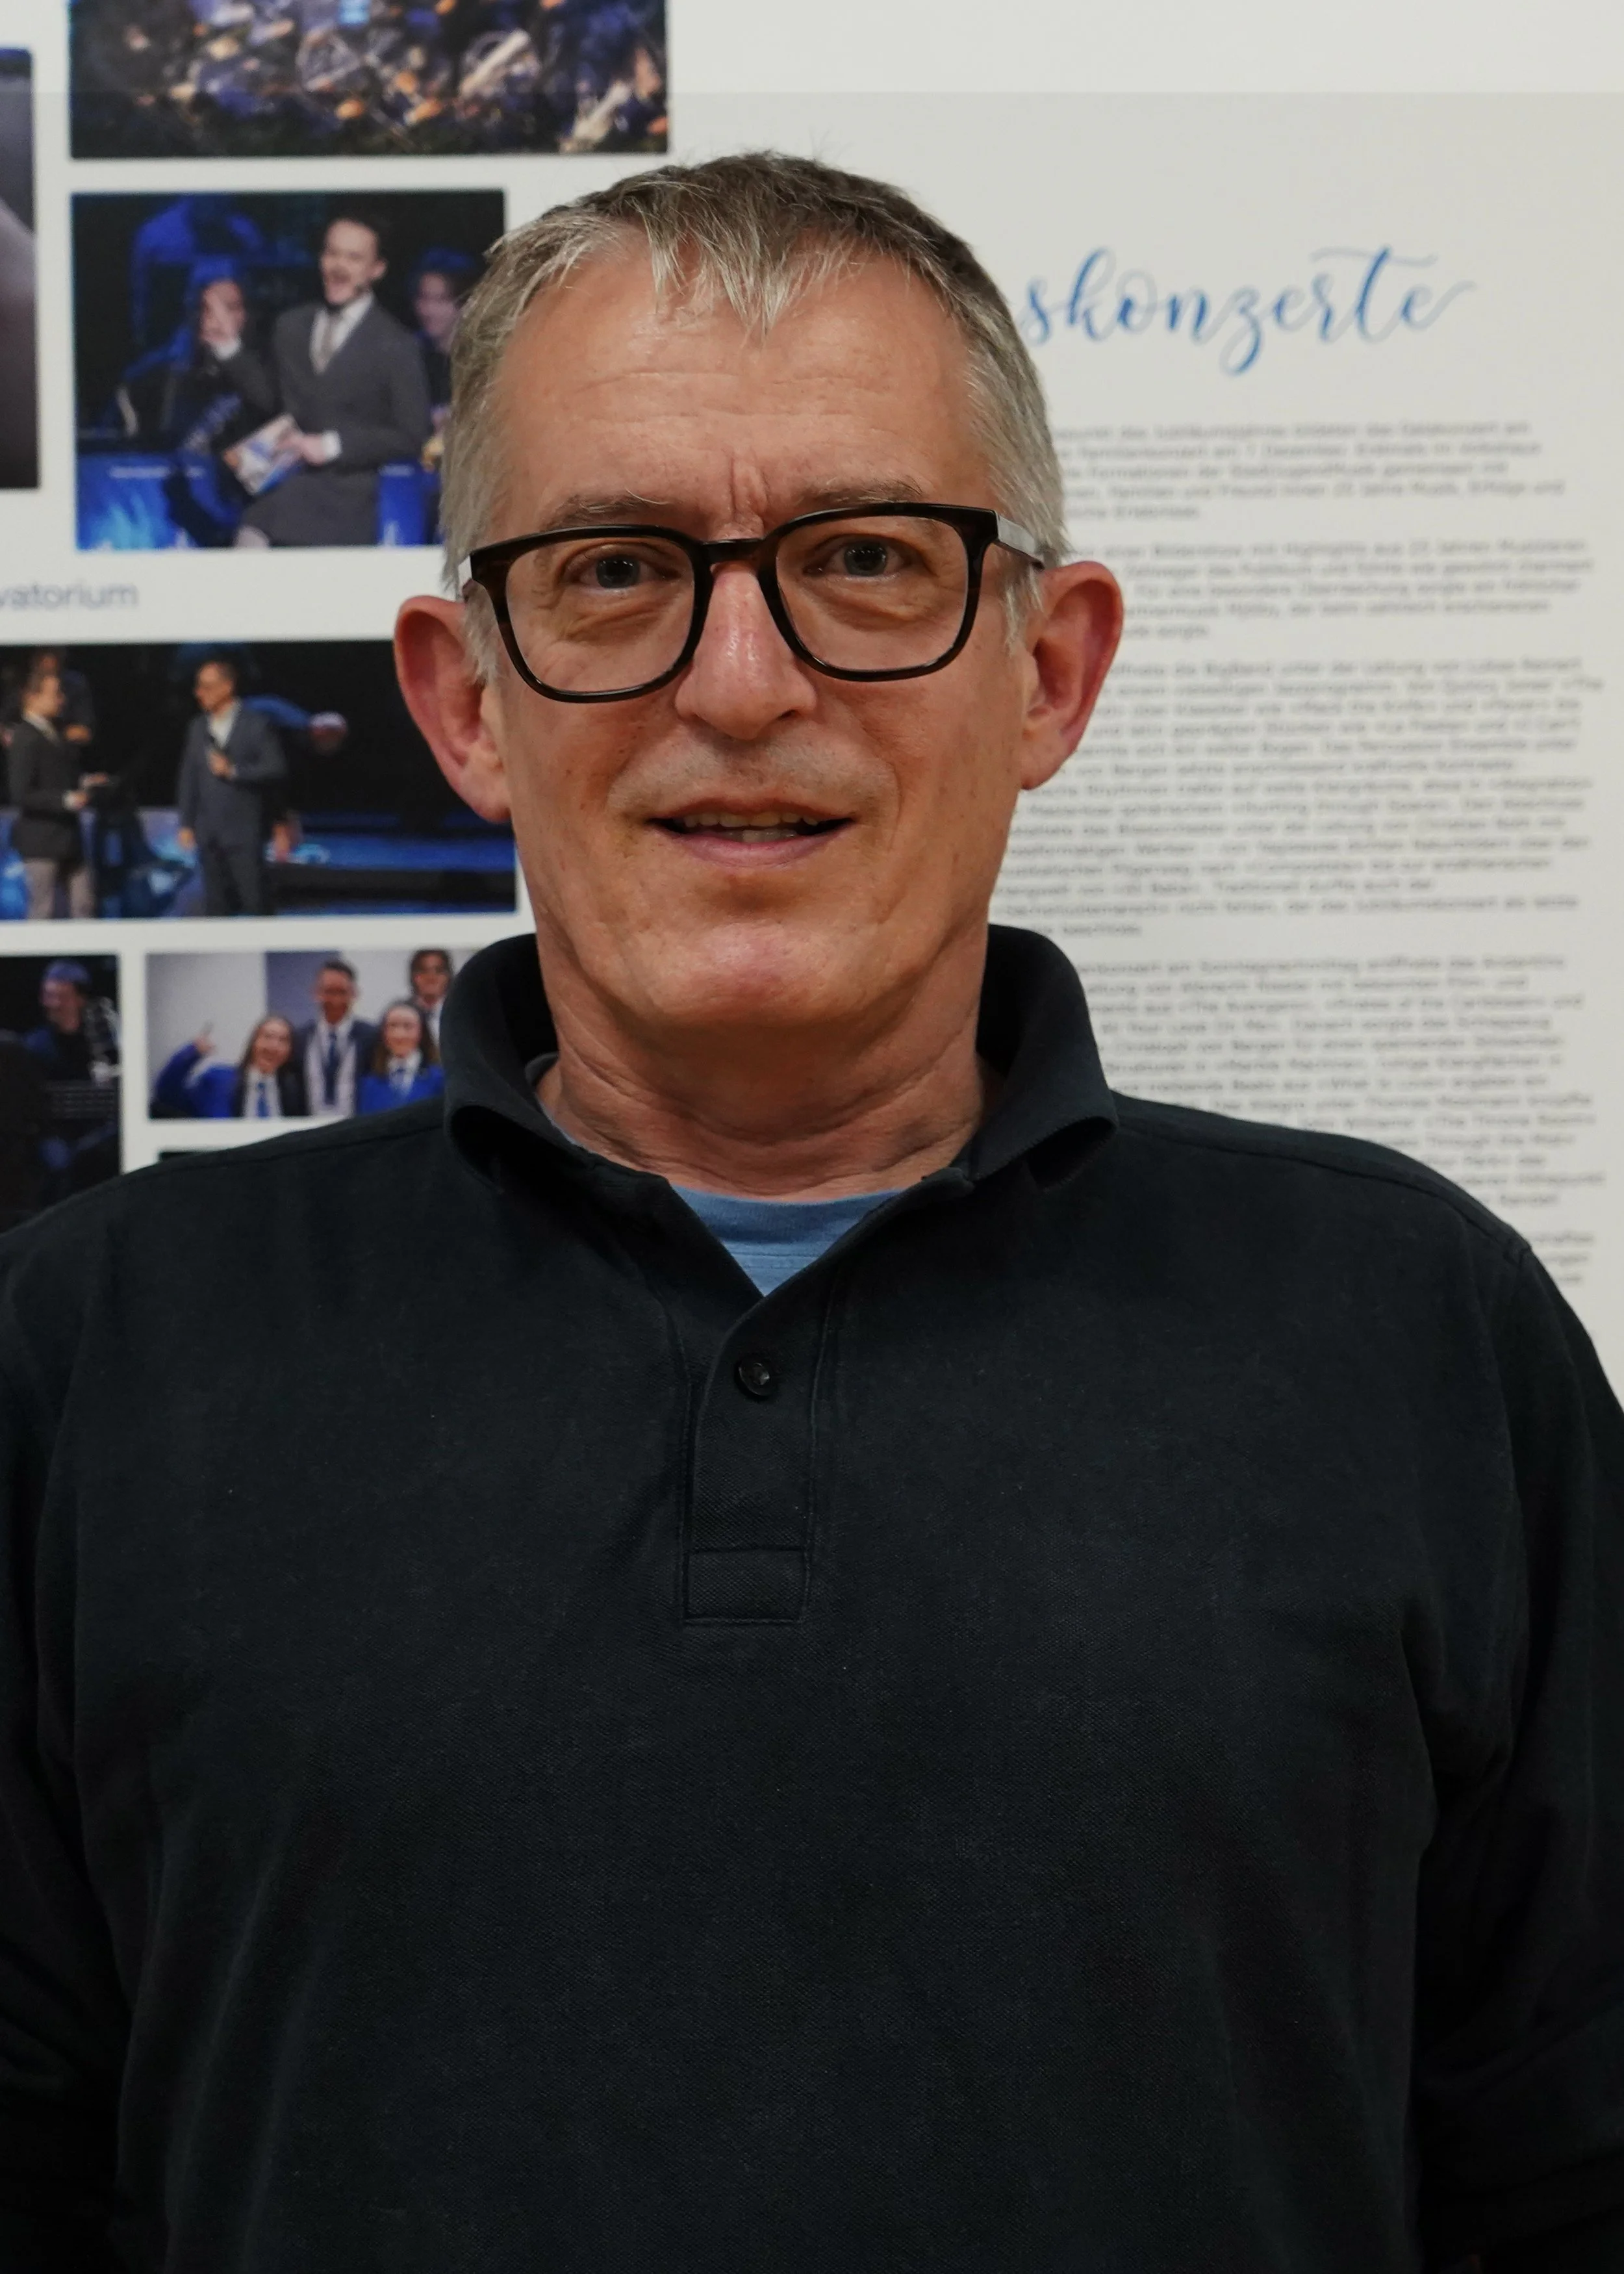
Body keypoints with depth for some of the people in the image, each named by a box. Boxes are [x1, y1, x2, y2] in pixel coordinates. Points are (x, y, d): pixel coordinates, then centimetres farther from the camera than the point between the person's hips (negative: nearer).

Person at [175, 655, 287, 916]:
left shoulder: (257, 726, -4)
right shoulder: (198, 728, 12)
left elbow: (277, 770, -7)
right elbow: (189, 777, 13)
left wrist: (234, 771, -15)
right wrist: (186, 824, 9)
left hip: (244, 833, -5)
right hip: (209, 833, 5)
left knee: (255, 901, -4)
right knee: (215, 904, 8)